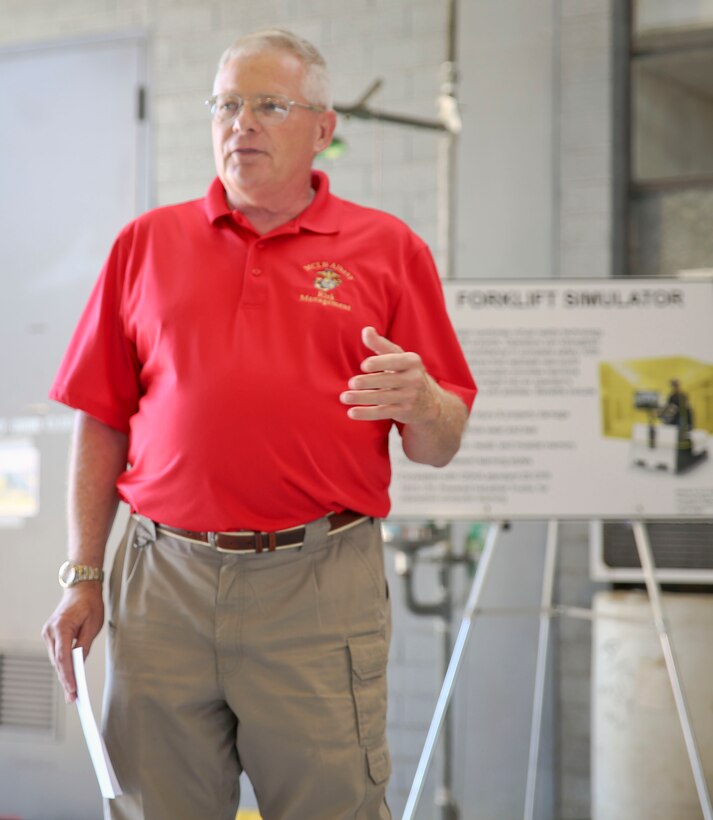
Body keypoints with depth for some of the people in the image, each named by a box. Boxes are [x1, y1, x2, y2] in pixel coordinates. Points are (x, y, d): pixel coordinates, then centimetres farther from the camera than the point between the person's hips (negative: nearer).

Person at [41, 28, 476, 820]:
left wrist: (418, 403, -16)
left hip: (320, 588, -2)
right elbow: (101, 425, 11)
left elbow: (440, 447, 6)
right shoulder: (146, 243, 12)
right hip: (164, 582, 2)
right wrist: (83, 576, 6)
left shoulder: (388, 249, 7)